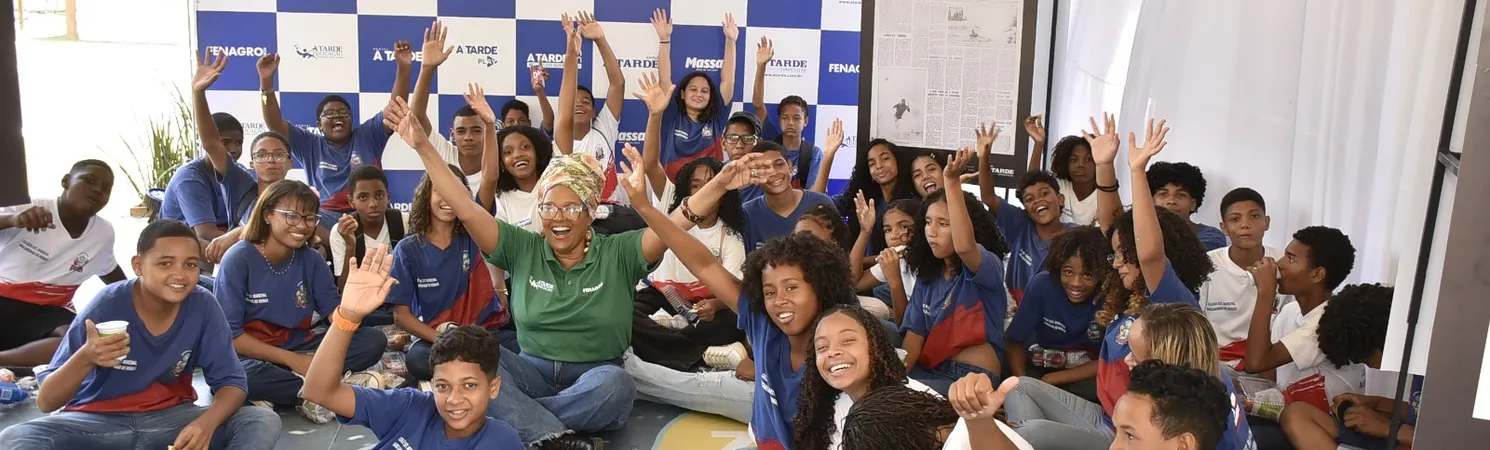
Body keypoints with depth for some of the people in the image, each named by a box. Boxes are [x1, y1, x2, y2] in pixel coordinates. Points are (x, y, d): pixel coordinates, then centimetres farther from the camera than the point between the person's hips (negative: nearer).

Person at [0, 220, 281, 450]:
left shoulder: (203, 307, -10)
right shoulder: (107, 306, -16)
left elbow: (231, 383, -8)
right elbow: (45, 402, -13)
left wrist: (207, 422, -30)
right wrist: (85, 359, -35)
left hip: (169, 418, 1)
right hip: (96, 421, -1)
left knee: (264, 422, -22)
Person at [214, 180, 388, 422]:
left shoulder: (311, 259, 0)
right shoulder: (238, 259, -13)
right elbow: (228, 335, -16)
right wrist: (291, 360, -21)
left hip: (299, 348, 5)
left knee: (374, 340, -12)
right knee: (238, 374, -40)